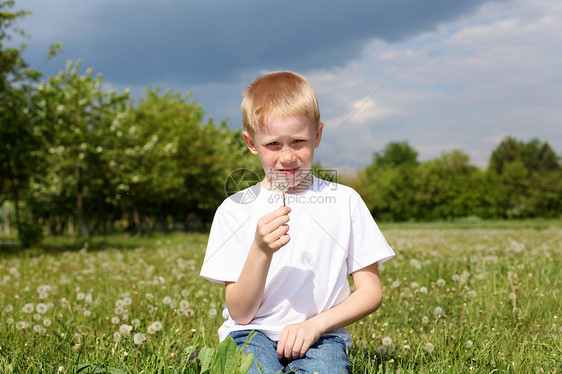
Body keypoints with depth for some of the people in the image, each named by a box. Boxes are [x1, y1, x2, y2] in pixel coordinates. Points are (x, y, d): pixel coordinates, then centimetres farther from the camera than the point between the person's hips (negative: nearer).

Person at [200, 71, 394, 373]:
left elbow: (371, 291, 5)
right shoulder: (235, 209, 1)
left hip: (321, 335, 1)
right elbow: (240, 313, -3)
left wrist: (316, 324, -11)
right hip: (253, 333, -1)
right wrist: (261, 251, -20)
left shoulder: (345, 201, 5)